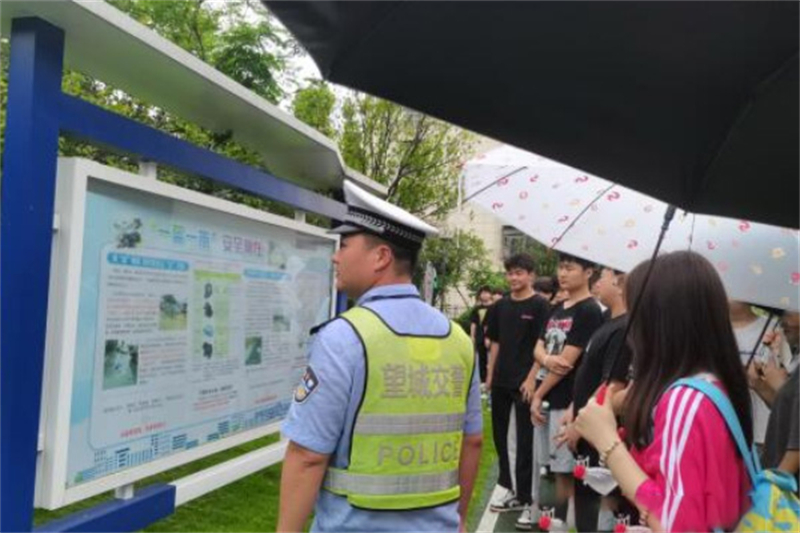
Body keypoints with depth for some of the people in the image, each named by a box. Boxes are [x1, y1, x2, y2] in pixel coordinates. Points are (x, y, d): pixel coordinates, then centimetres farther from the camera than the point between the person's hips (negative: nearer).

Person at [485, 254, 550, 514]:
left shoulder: (540, 306, -7)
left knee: (524, 438, 4)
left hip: (524, 382, -6)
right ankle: (505, 484, 32)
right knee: (499, 433, 15)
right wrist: (490, 375, 9)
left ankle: (522, 494, 15)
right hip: (500, 381, 6)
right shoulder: (501, 306, 8)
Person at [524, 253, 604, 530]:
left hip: (565, 400, -8)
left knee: (564, 468, 2)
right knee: (546, 463, 16)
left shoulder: (589, 310, -12)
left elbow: (567, 361, -16)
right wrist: (546, 359, -10)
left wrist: (538, 396, -11)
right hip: (545, 396, 8)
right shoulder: (557, 308, 13)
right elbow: (538, 348, 13)